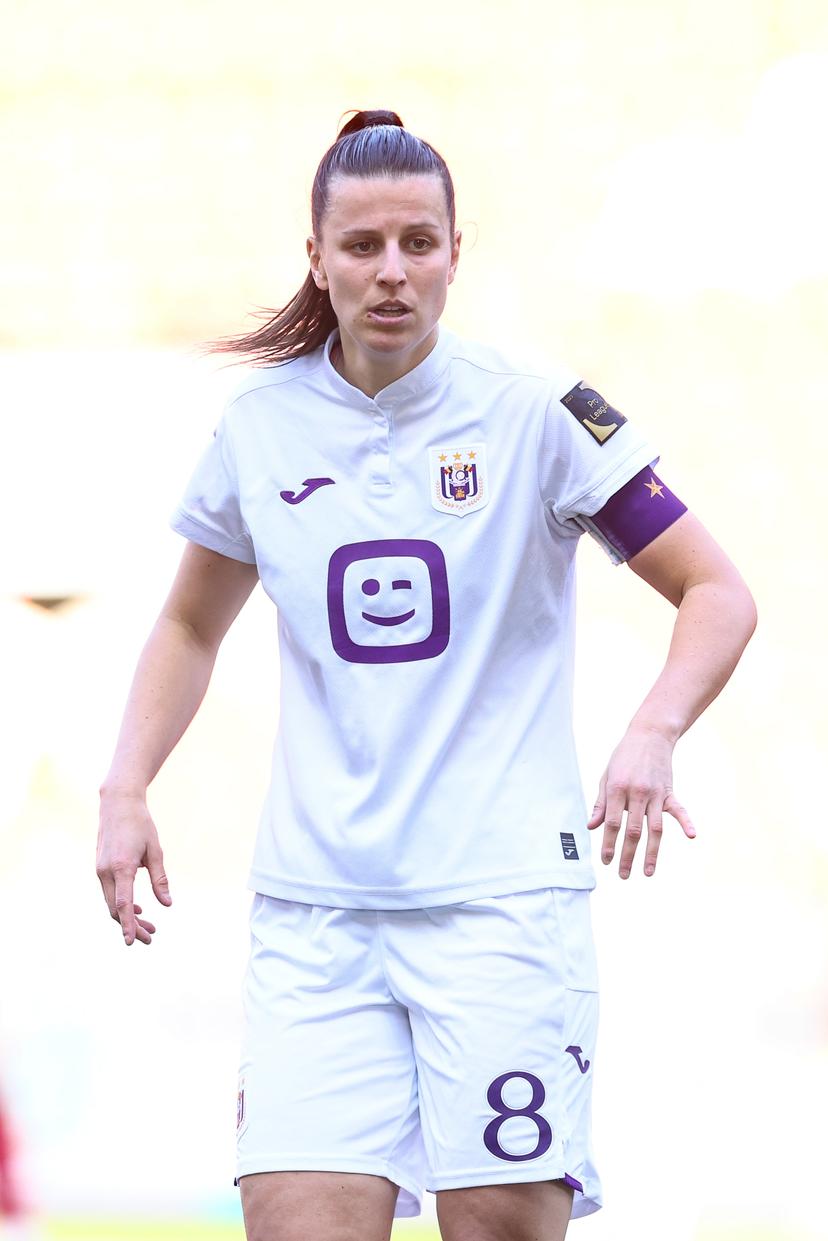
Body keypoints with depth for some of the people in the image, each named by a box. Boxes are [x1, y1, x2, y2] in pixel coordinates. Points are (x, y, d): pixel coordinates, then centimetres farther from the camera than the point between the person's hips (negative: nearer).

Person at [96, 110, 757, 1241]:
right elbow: (193, 624, 22)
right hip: (313, 908, 2)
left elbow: (718, 594, 0)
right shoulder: (261, 426, 7)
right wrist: (126, 790, 8)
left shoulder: (536, 412, -3)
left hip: (504, 896, -2)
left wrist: (652, 735, -18)